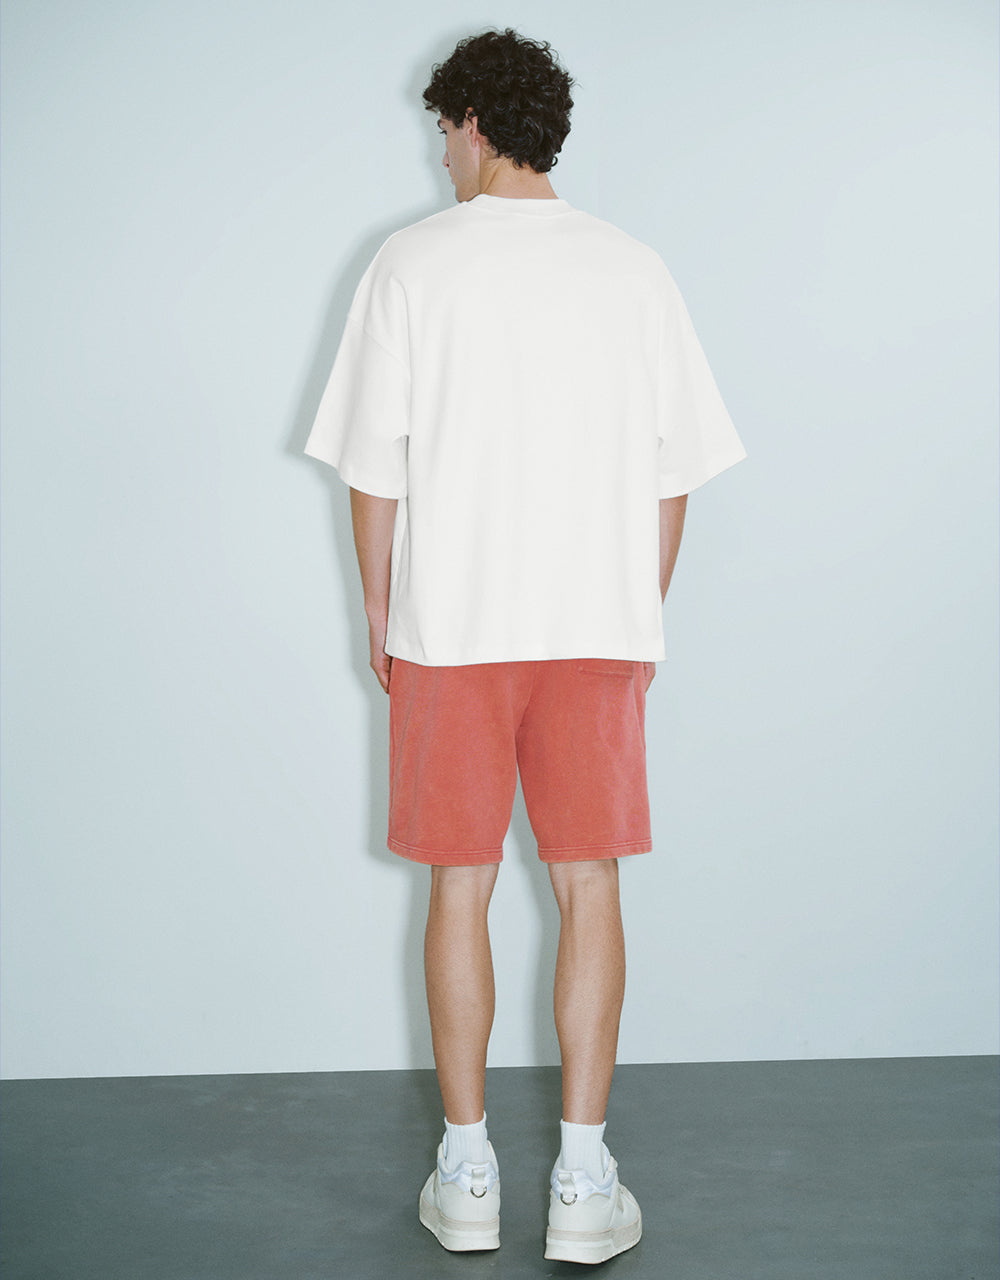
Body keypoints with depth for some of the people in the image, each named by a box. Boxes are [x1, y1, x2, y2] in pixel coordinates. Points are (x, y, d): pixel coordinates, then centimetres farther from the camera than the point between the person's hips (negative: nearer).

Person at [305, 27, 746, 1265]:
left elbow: (374, 466, -3)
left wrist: (378, 610, 9)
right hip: (599, 625, 1)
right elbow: (671, 471, 5)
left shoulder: (411, 264, -1)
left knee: (459, 890, 8)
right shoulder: (634, 269, 4)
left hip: (447, 626, -1)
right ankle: (583, 1181, 9)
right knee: (589, 887, 6)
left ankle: (466, 1173, 17)